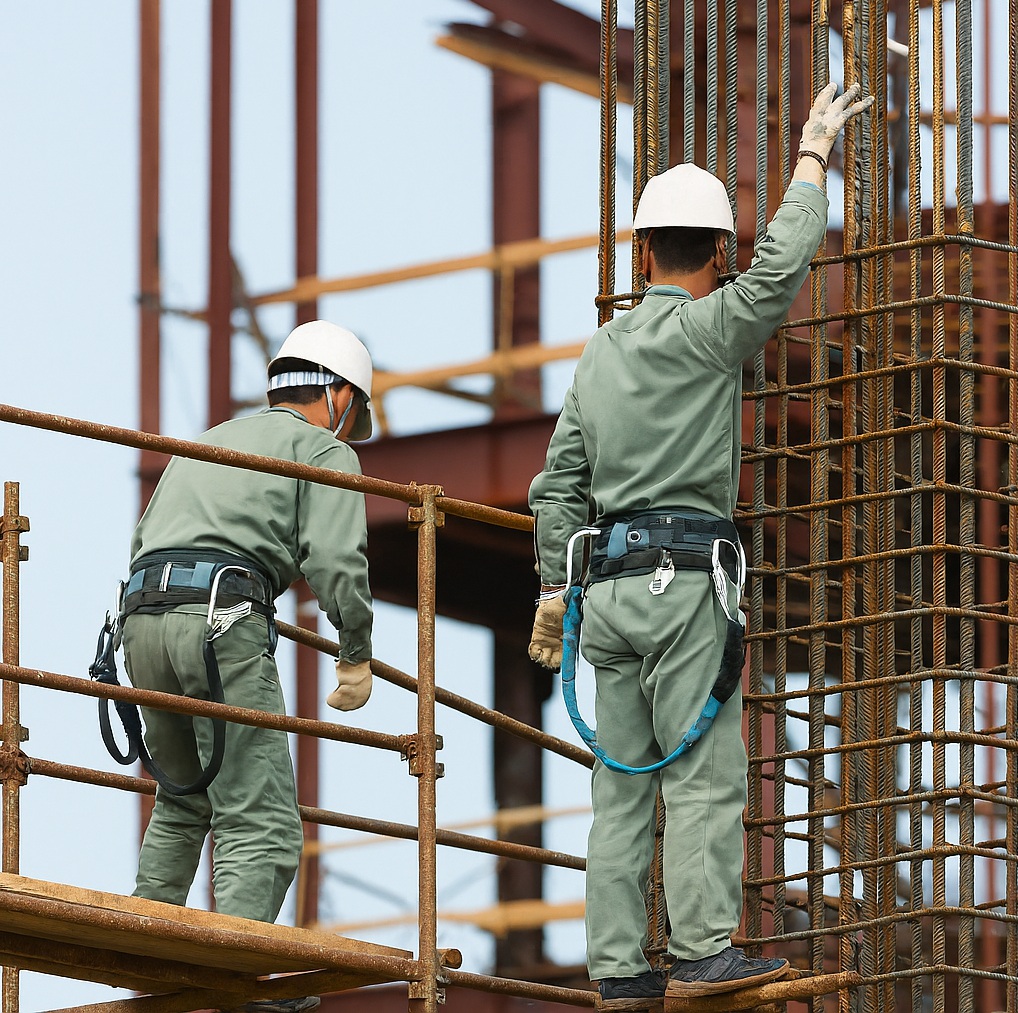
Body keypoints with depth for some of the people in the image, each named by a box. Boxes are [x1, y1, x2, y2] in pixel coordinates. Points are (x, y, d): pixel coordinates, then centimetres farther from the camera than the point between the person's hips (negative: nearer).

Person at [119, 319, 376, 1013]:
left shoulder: (207, 444, 32)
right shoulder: (324, 450, 12)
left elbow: (142, 542, 29)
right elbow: (336, 560, -3)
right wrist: (358, 656, 9)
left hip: (141, 614, 7)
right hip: (221, 619, -7)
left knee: (182, 801, 25)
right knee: (261, 822, -7)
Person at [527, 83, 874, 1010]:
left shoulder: (602, 351, 16)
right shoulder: (702, 330, -5)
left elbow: (561, 481, 16)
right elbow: (781, 267, -15)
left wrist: (555, 589, 19)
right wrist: (813, 155, -4)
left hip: (610, 582, 7)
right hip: (684, 575, -7)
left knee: (624, 783, 4)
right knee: (705, 772, -7)